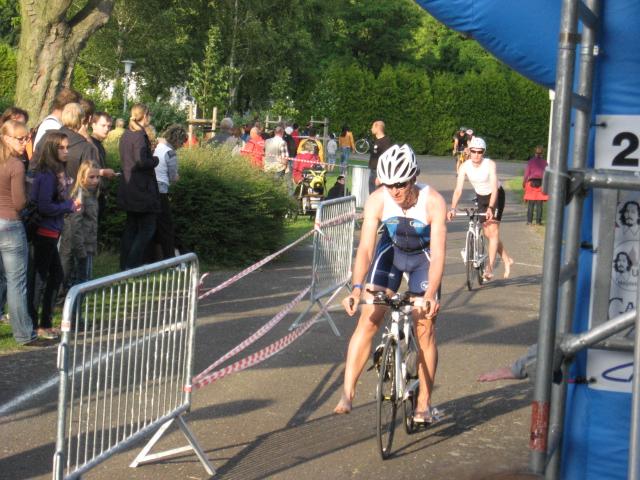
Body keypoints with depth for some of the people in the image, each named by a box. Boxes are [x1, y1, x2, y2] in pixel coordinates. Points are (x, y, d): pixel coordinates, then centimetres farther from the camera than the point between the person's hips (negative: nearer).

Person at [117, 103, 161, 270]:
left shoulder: (126, 135, 12)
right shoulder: (140, 135, -15)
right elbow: (141, 161, -25)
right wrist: (155, 159, -6)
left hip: (128, 190, 9)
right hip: (142, 189, -9)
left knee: (131, 227, 14)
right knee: (147, 228, -3)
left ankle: (125, 266, 16)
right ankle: (132, 265, -9)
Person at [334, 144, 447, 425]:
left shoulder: (433, 202, -30)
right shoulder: (377, 200, -26)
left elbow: (438, 253, -34)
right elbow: (365, 247, -29)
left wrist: (431, 294, -46)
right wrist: (357, 289, -42)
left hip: (423, 258, -1)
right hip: (391, 252, 1)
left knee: (425, 330, -4)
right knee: (368, 320, -12)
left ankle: (424, 403, 10)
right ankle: (347, 393, -10)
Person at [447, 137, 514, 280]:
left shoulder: (490, 164, -27)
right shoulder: (465, 166, -18)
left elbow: (494, 188, -34)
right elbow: (458, 189, -23)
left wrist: (490, 208, -47)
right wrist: (452, 208, -36)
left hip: (496, 196, -4)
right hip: (481, 197, 4)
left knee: (493, 230, -14)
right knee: (487, 233, 7)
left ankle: (489, 267, -15)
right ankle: (507, 260, 24)